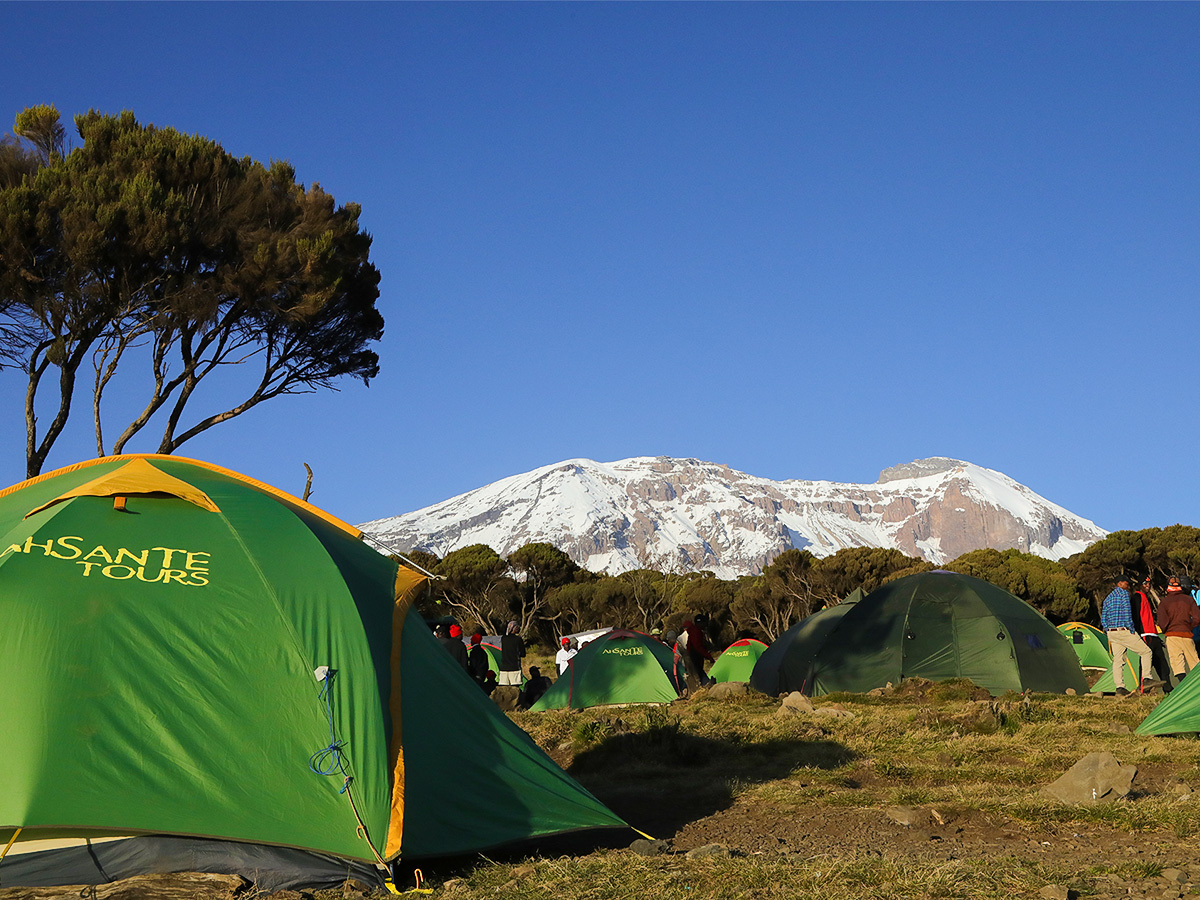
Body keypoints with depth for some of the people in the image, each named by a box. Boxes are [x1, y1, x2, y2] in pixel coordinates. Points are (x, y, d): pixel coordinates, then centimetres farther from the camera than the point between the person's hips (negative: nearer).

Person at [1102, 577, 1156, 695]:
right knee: (1145, 651, 3)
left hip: (1110, 632, 8)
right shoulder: (1123, 593, -3)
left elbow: (1103, 618, 18)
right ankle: (1146, 679, -2)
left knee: (1117, 660, 6)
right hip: (1123, 630, -8)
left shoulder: (1107, 598, 20)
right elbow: (1127, 611, -12)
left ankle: (1119, 687, 0)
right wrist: (1131, 629, -9)